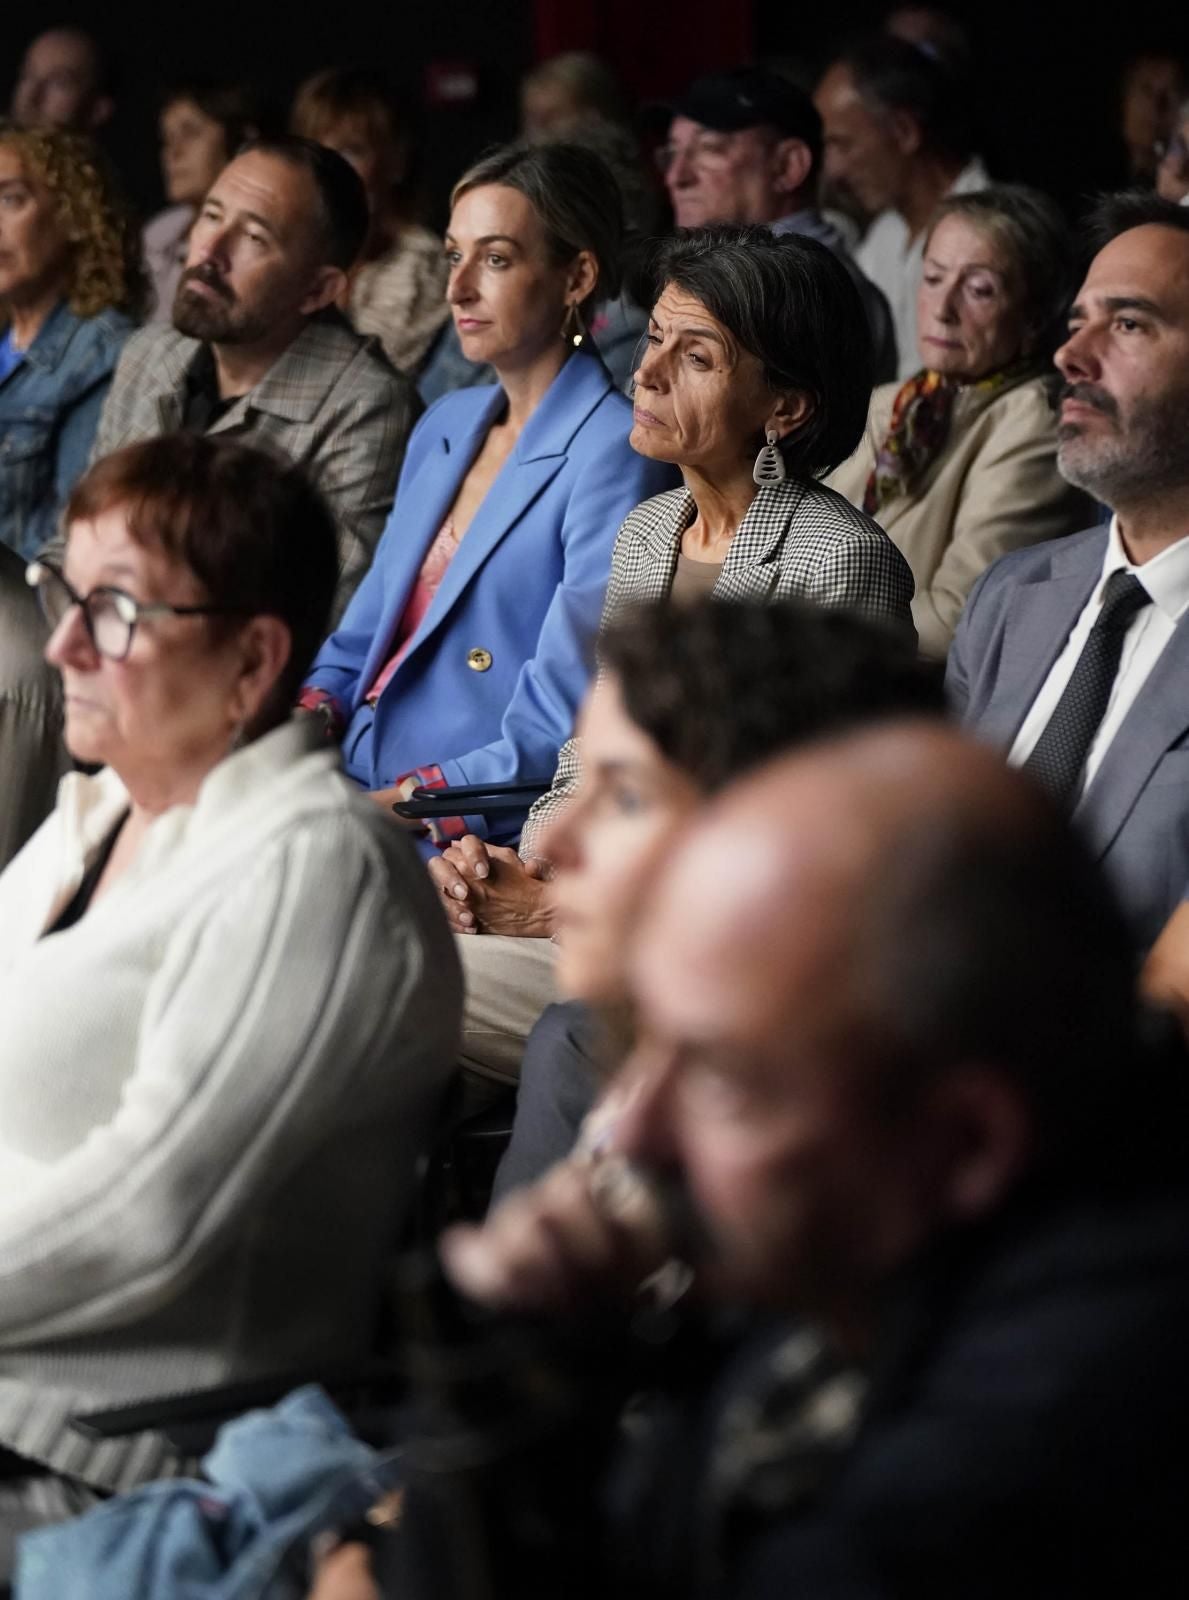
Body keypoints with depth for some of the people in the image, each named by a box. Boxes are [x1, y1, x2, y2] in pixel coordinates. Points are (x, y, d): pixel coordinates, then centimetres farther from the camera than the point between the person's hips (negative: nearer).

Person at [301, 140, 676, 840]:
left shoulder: (611, 454, -8)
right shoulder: (445, 426, 17)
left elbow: (560, 733, -14)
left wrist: (392, 808, -19)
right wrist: (310, 716, 0)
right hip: (351, 797, 7)